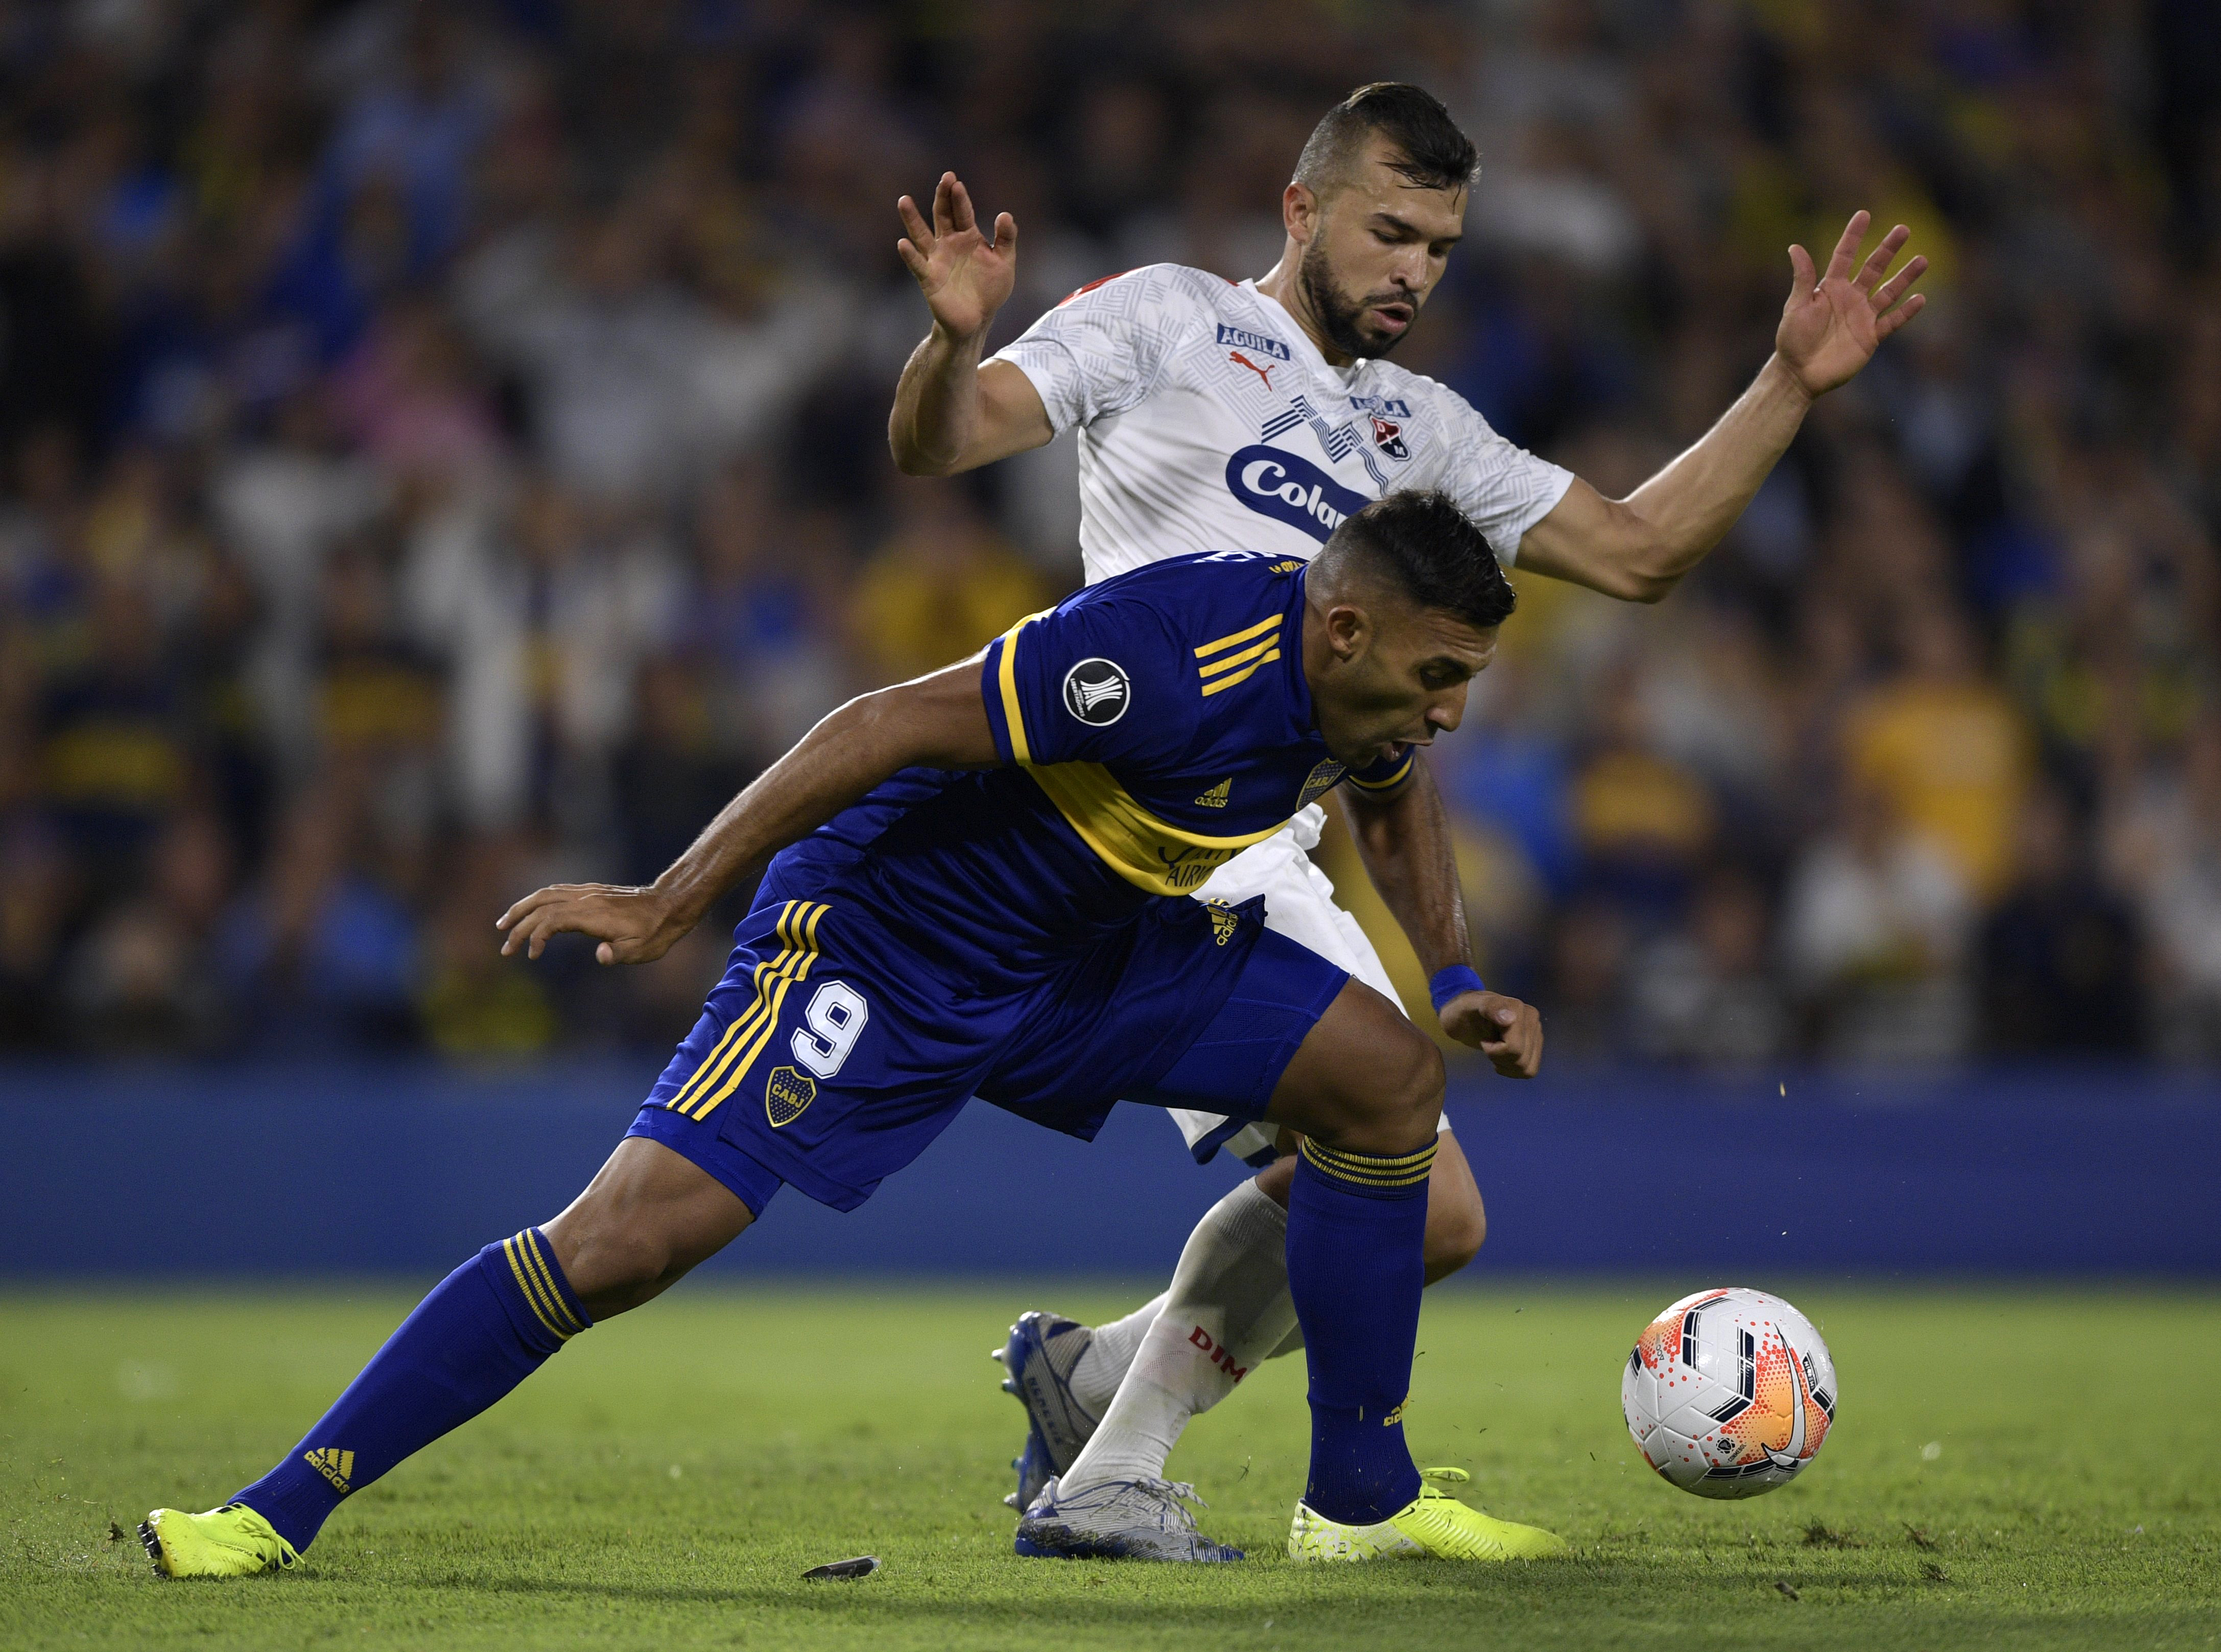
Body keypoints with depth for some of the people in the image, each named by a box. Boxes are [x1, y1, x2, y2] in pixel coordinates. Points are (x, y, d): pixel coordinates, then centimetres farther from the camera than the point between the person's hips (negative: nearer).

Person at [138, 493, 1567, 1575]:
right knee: (625, 1240, -19)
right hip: (878, 941, -8)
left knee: (1386, 1075, -2)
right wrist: (670, 905, -27)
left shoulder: (1369, 673, -6)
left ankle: (1361, 1504, 8)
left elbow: (1400, 790, 21)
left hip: (1082, 953, 8)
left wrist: (1455, 984, 11)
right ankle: (279, 1512, -10)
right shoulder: (1176, 651, -32)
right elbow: (893, 727, -29)